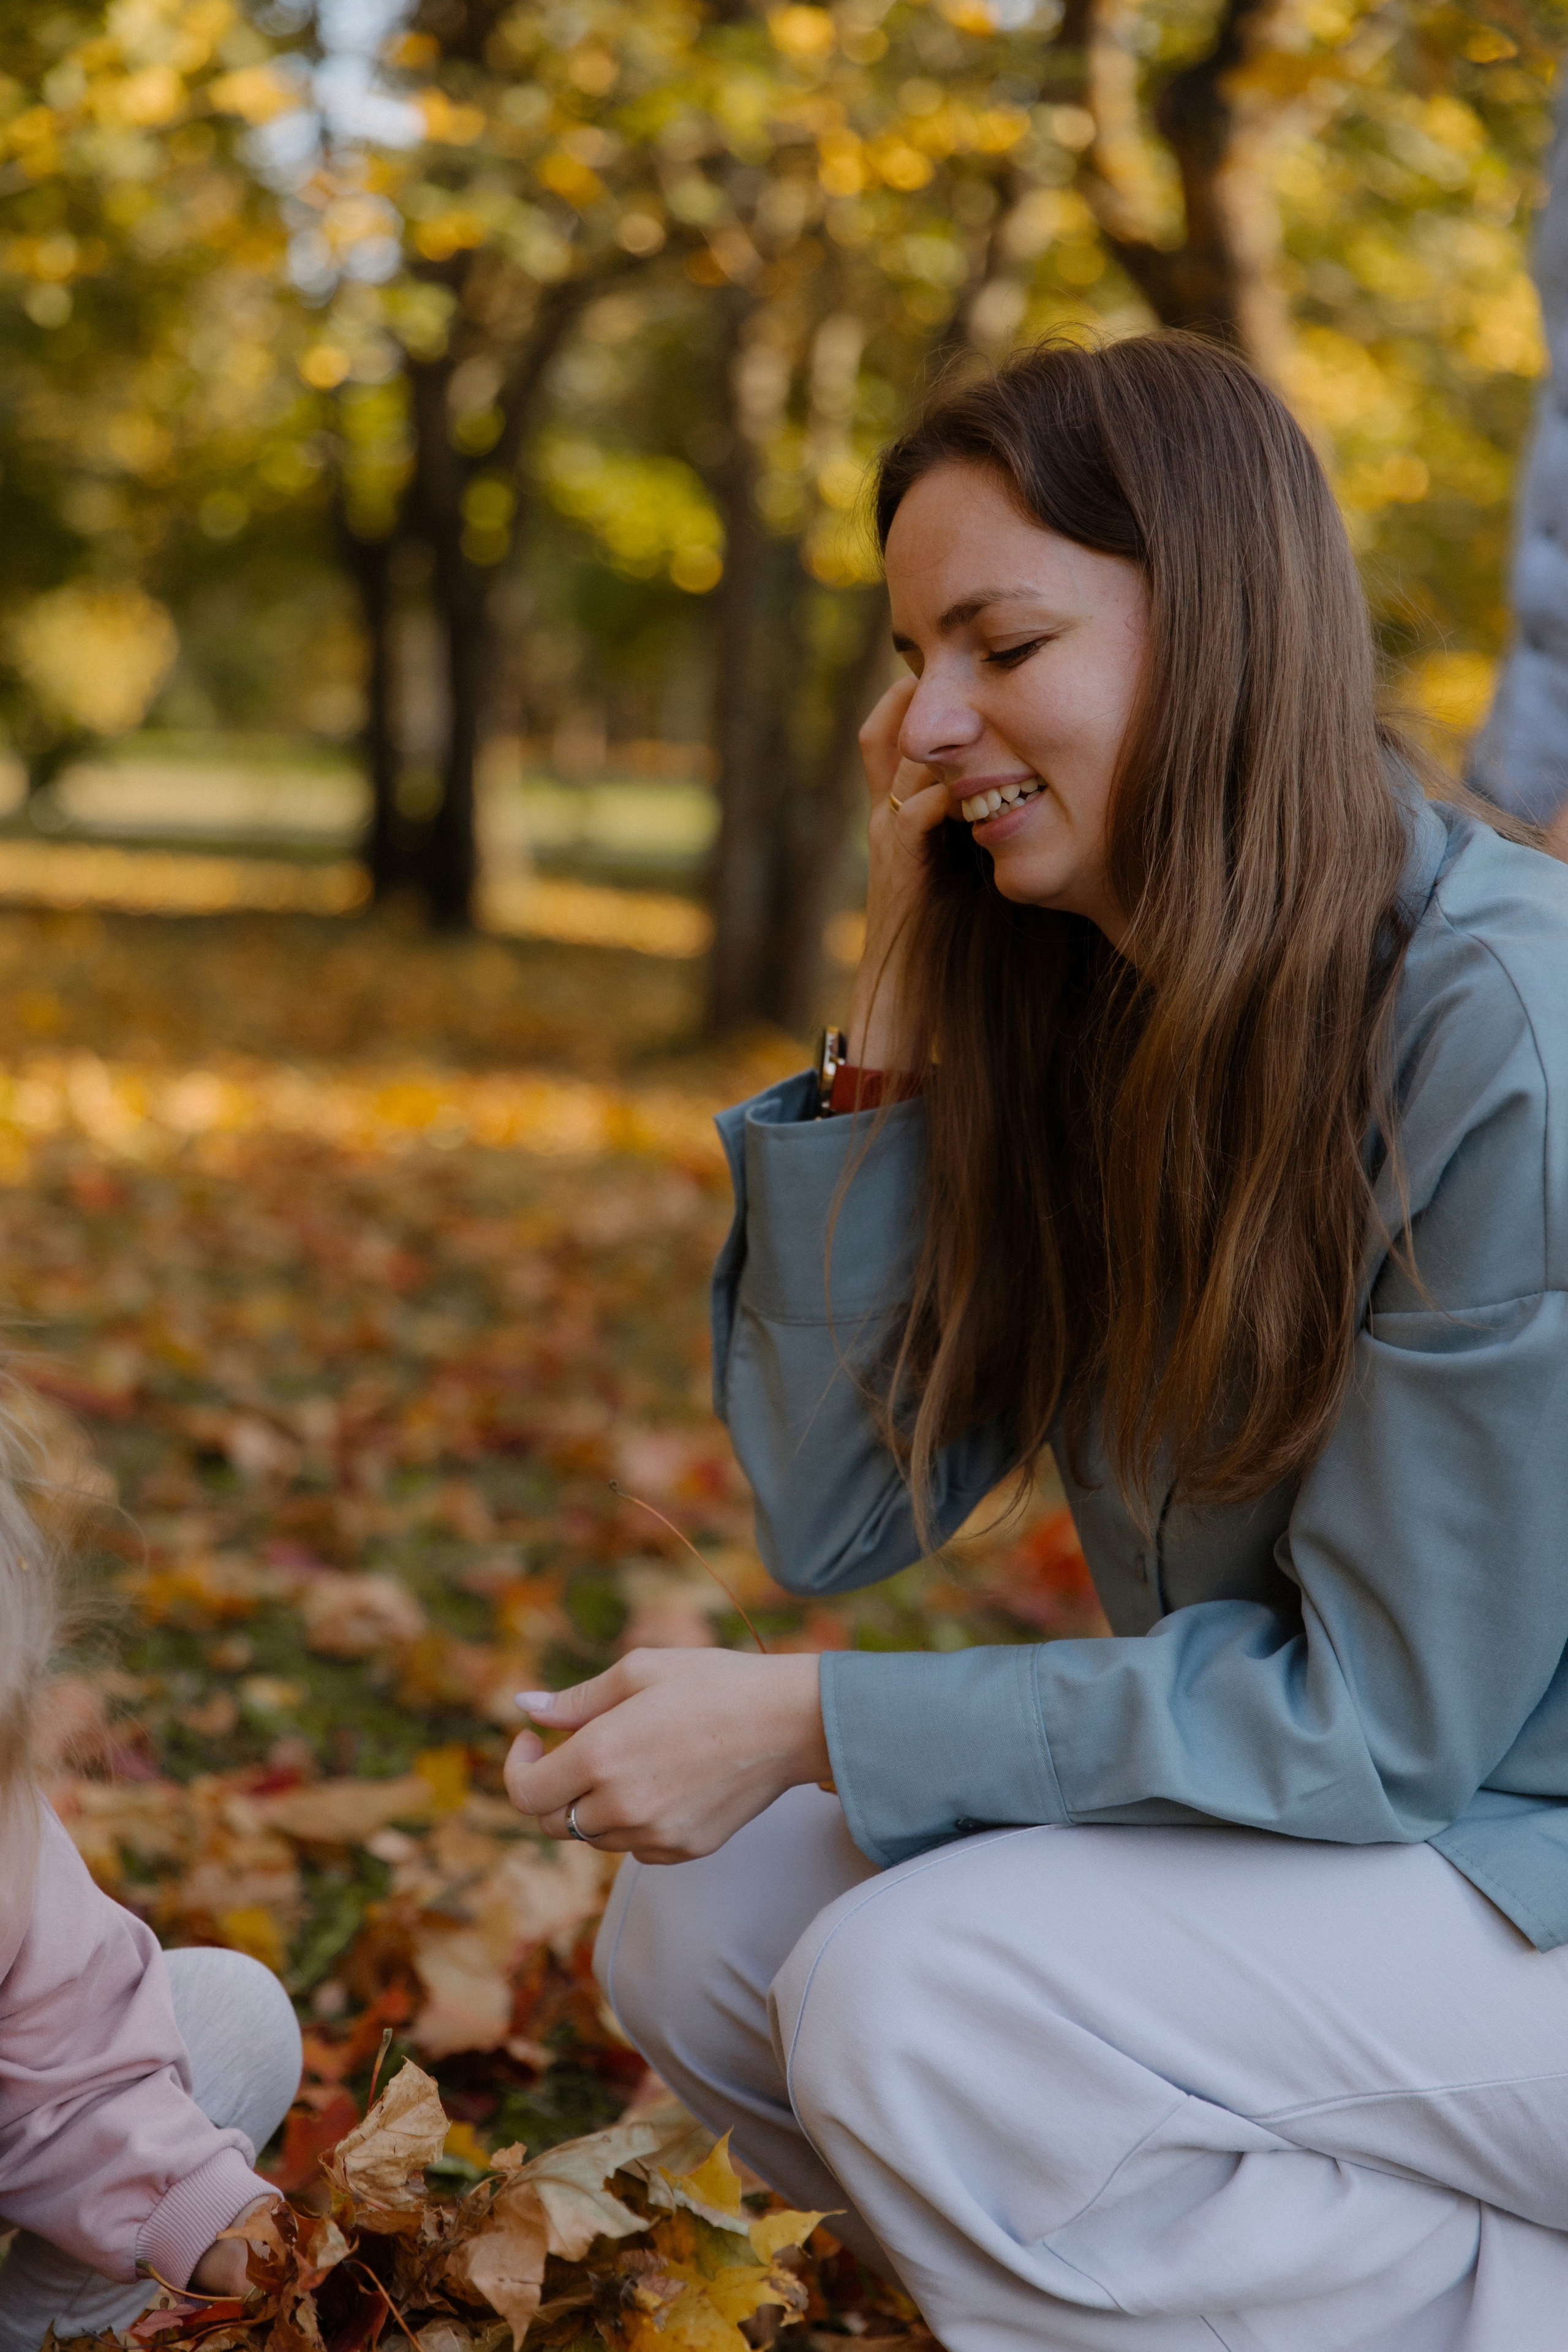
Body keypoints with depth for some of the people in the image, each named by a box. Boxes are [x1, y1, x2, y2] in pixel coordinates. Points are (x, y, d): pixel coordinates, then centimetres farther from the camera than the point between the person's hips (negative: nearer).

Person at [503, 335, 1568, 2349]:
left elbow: (1382, 1705, -21)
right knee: (700, 1938, -5)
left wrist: (812, 1727, -20)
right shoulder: (1063, 1015, 0)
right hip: (1262, 1817, 7)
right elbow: (832, 1520, -3)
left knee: (916, 2000, -24)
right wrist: (895, 1021, -10)